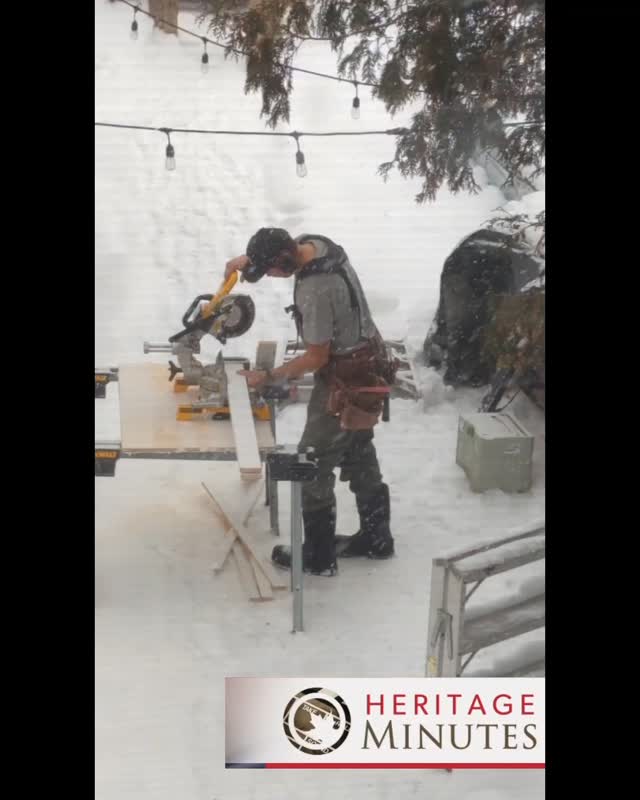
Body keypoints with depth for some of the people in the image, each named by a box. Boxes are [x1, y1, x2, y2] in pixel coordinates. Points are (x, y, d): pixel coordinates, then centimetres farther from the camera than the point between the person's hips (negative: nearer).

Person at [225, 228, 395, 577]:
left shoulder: (315, 292, -32)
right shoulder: (313, 241, -5)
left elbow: (316, 358, -22)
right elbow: (272, 248, 21)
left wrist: (268, 377, -13)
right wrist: (245, 259, 7)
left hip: (345, 381, -10)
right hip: (366, 363, 10)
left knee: (313, 468, 2)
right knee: (359, 456, 21)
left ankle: (318, 557, 14)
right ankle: (376, 538, 35)